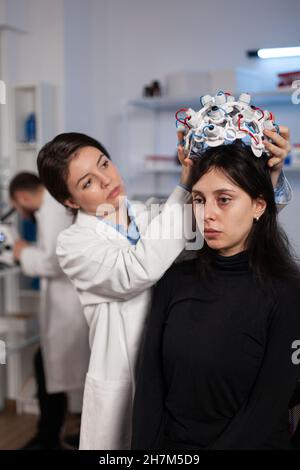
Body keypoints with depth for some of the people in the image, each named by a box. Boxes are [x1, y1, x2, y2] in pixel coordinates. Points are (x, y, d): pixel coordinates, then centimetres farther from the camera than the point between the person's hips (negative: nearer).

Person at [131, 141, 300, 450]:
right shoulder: (175, 279, -1)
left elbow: (266, 411, -14)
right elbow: (149, 382, -4)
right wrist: (143, 446, -14)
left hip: (246, 442, -2)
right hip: (169, 441, 3)